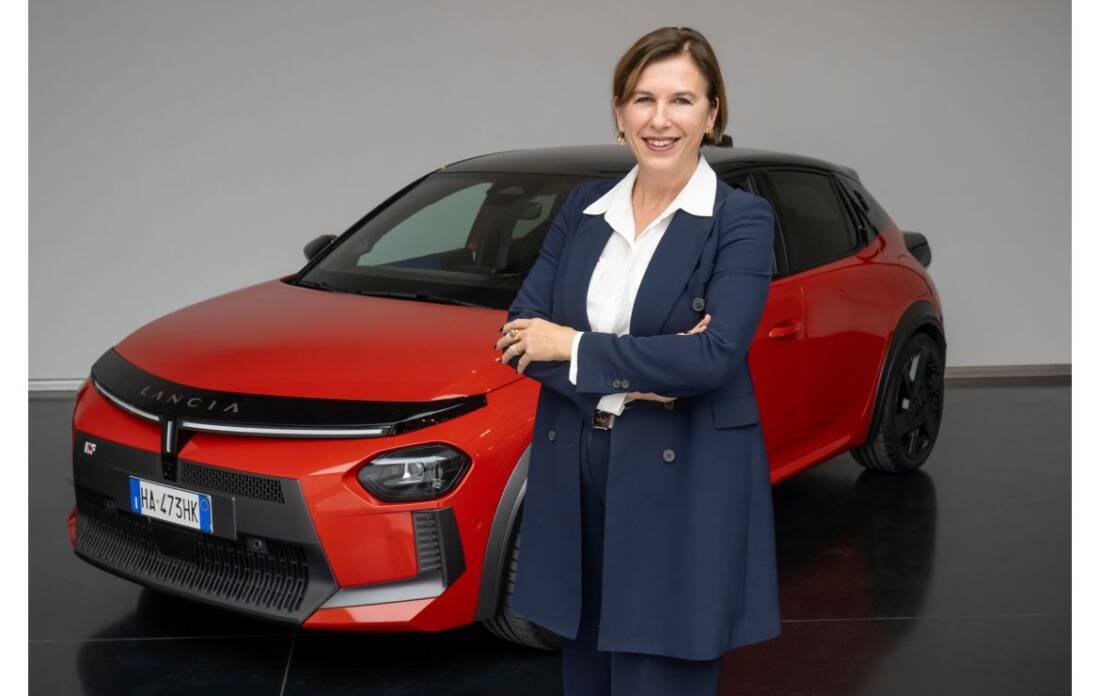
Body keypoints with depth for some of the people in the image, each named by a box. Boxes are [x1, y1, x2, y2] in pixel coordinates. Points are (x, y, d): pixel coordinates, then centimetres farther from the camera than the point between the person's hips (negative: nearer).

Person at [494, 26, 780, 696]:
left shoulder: (741, 218, -7)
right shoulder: (584, 206, 7)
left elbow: (715, 356, -20)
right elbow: (522, 330, -1)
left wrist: (576, 349, -13)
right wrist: (628, 378, -16)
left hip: (684, 485, -5)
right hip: (575, 474, 5)